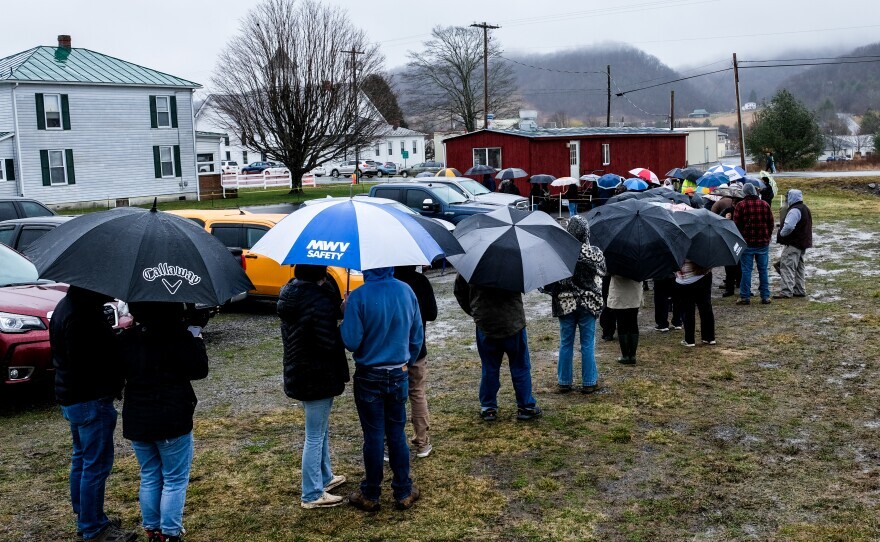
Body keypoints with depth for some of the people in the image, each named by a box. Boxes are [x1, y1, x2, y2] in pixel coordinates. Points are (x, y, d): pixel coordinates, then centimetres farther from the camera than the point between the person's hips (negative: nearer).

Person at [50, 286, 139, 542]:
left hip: (71, 398, 11)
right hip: (91, 400, -11)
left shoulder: (68, 306, 10)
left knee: (82, 459, 19)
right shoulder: (81, 316, -25)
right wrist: (114, 385, -15)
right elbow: (86, 364, -27)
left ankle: (85, 520, 31)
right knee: (96, 464, -1)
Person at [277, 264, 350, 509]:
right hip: (317, 378, -9)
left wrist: (338, 313, 3)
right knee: (315, 436, 4)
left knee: (321, 430, 25)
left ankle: (325, 477, 41)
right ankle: (312, 495, 15)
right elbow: (329, 343, -26)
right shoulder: (320, 300, -26)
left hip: (297, 374, 9)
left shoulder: (290, 293, 3)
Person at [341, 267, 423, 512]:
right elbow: (417, 336, 4)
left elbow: (351, 342, -16)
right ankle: (403, 493, 21)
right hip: (399, 375, 3)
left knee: (373, 436, 6)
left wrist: (346, 315, -1)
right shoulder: (407, 291, -3)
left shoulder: (359, 297, -18)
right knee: (397, 434, 13)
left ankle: (370, 495, 19)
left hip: (369, 377, -3)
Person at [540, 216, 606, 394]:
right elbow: (603, 272, 8)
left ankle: (564, 382, 16)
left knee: (565, 343, 10)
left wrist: (551, 291, 9)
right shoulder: (595, 253, -9)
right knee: (587, 344, 8)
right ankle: (589, 382, 14)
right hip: (589, 304, 0)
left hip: (565, 304, 0)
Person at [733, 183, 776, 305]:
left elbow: (736, 225, -5)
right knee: (763, 270, 9)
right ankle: (765, 296, 11)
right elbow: (771, 223, 7)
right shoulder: (764, 204, 2)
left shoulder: (740, 205, -8)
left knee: (746, 271, 2)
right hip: (763, 243, 3)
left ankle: (745, 297, 3)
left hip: (747, 243, -3)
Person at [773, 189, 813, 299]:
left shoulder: (794, 210, -18)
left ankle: (786, 292, -15)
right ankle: (800, 290, 23)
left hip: (793, 244, -11)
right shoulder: (805, 208, 16)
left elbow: (788, 226, -29)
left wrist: (781, 234, -11)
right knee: (799, 267, 17)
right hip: (803, 243, 11)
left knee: (787, 266, -11)